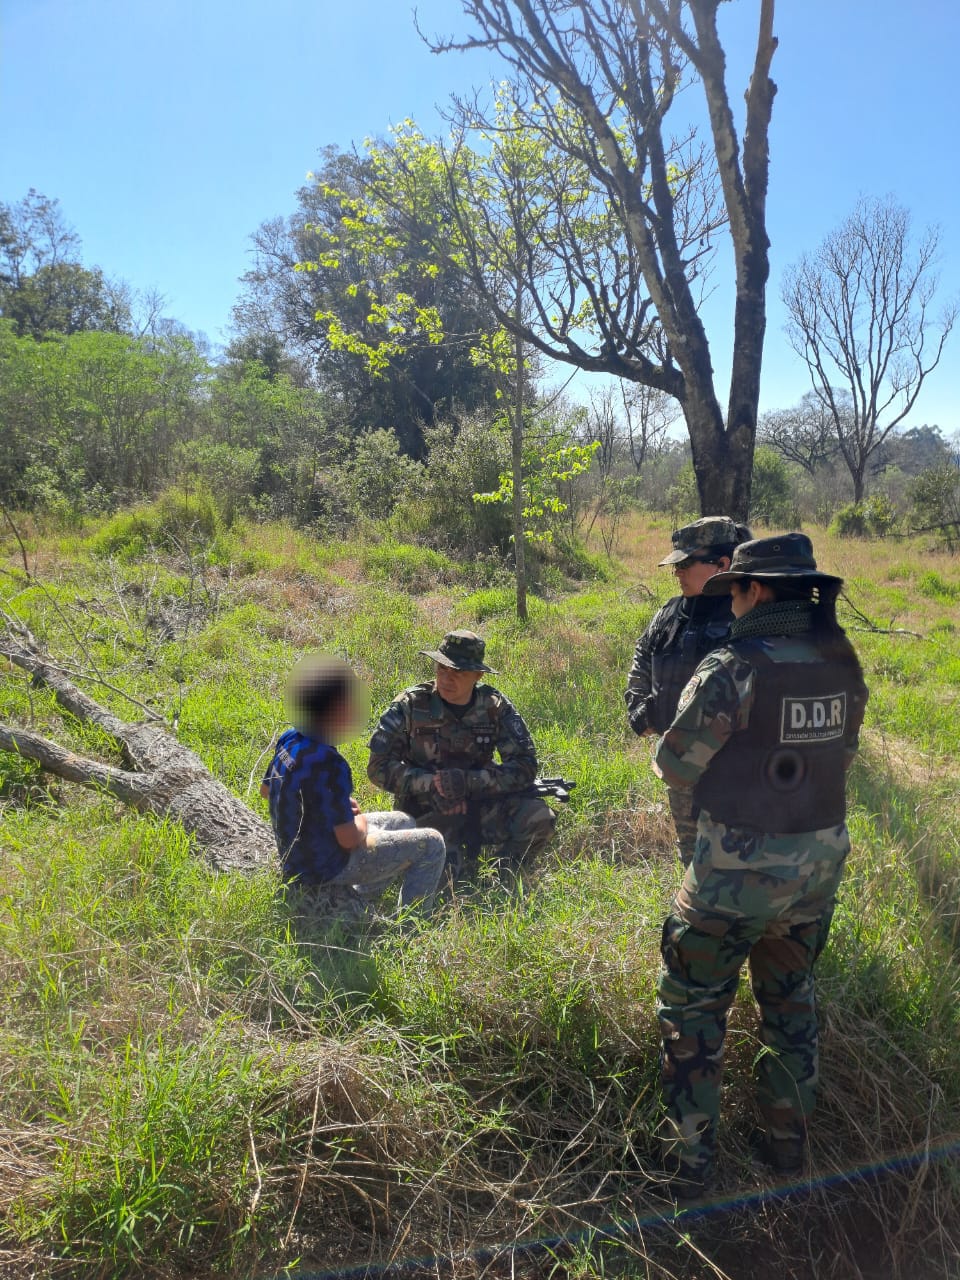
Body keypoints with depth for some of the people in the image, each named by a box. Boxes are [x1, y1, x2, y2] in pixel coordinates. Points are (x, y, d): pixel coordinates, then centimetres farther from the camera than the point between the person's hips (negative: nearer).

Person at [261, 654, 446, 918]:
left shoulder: (289, 740, -6)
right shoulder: (328, 764, -32)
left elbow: (266, 789, 12)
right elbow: (349, 839, -28)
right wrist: (360, 823, -3)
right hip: (326, 869, -9)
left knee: (402, 822, 23)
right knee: (431, 843, -4)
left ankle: (359, 898, 24)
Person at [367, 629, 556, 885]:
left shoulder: (496, 707, -5)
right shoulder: (410, 706, -10)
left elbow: (525, 766, -10)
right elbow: (379, 767, -10)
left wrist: (468, 781, -22)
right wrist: (432, 784, -22)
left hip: (480, 805, 2)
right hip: (426, 812, -2)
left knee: (539, 817, -23)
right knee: (454, 876, -29)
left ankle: (504, 877, 4)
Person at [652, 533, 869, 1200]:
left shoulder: (733, 668, -21)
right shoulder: (843, 664, -2)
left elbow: (677, 764, -13)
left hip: (740, 868, -6)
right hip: (821, 861, 6)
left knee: (694, 1007, 13)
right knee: (791, 998, 25)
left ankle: (690, 1161, 21)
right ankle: (789, 1143, 38)